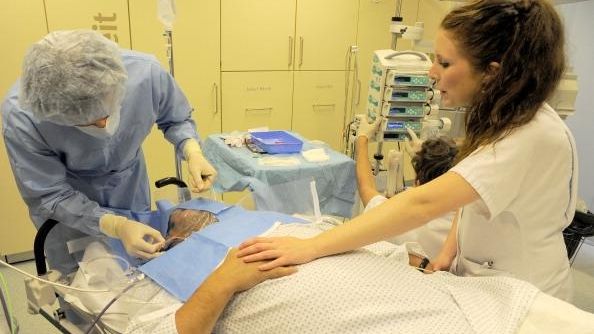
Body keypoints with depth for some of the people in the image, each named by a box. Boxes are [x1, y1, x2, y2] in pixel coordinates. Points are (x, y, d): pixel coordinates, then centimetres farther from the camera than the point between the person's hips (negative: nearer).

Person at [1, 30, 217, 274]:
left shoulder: (145, 71, -32)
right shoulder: (20, 117, -34)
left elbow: (176, 118, -10)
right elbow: (48, 196, -22)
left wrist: (191, 150, -30)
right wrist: (115, 226, -35)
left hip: (130, 187, 2)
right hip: (69, 207, -2)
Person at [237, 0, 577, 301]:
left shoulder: (532, 136, -31)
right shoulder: (502, 118, -2)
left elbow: (423, 204, -40)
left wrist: (311, 247, -41)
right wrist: (448, 252, -6)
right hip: (481, 277, 7)